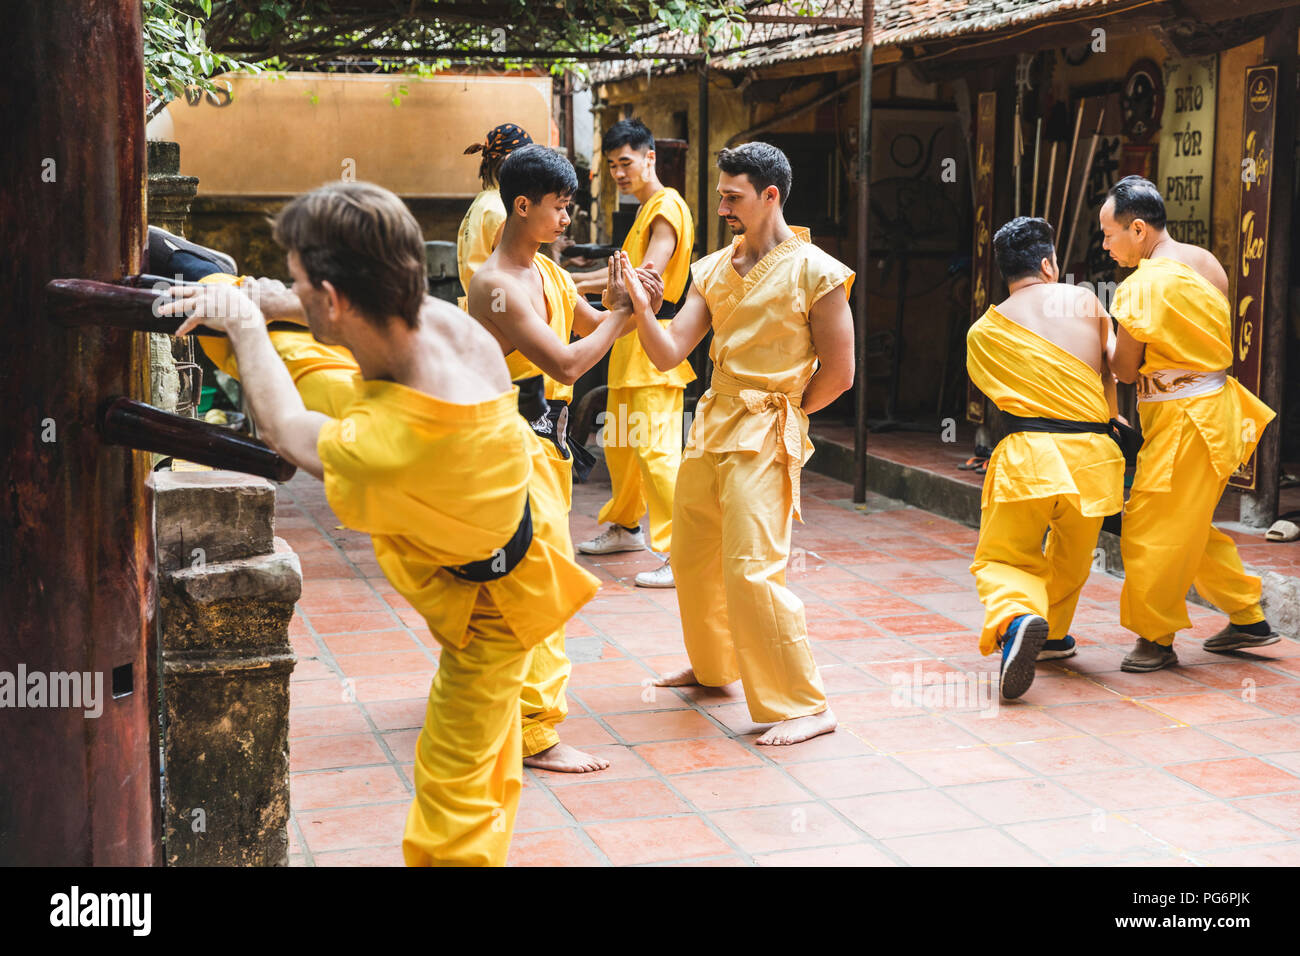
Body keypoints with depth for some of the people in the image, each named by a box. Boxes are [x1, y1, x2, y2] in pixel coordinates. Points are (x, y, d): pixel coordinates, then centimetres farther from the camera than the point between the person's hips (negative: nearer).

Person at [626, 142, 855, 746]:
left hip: (765, 437, -7)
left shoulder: (814, 273, -9)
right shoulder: (713, 270, 9)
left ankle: (805, 707, -3)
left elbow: (838, 372, -6)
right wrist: (640, 305, -14)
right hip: (710, 425, 7)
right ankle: (714, 666, 40)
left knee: (751, 570, -14)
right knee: (692, 558, 17)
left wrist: (783, 414, 3)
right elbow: (668, 354, 2)